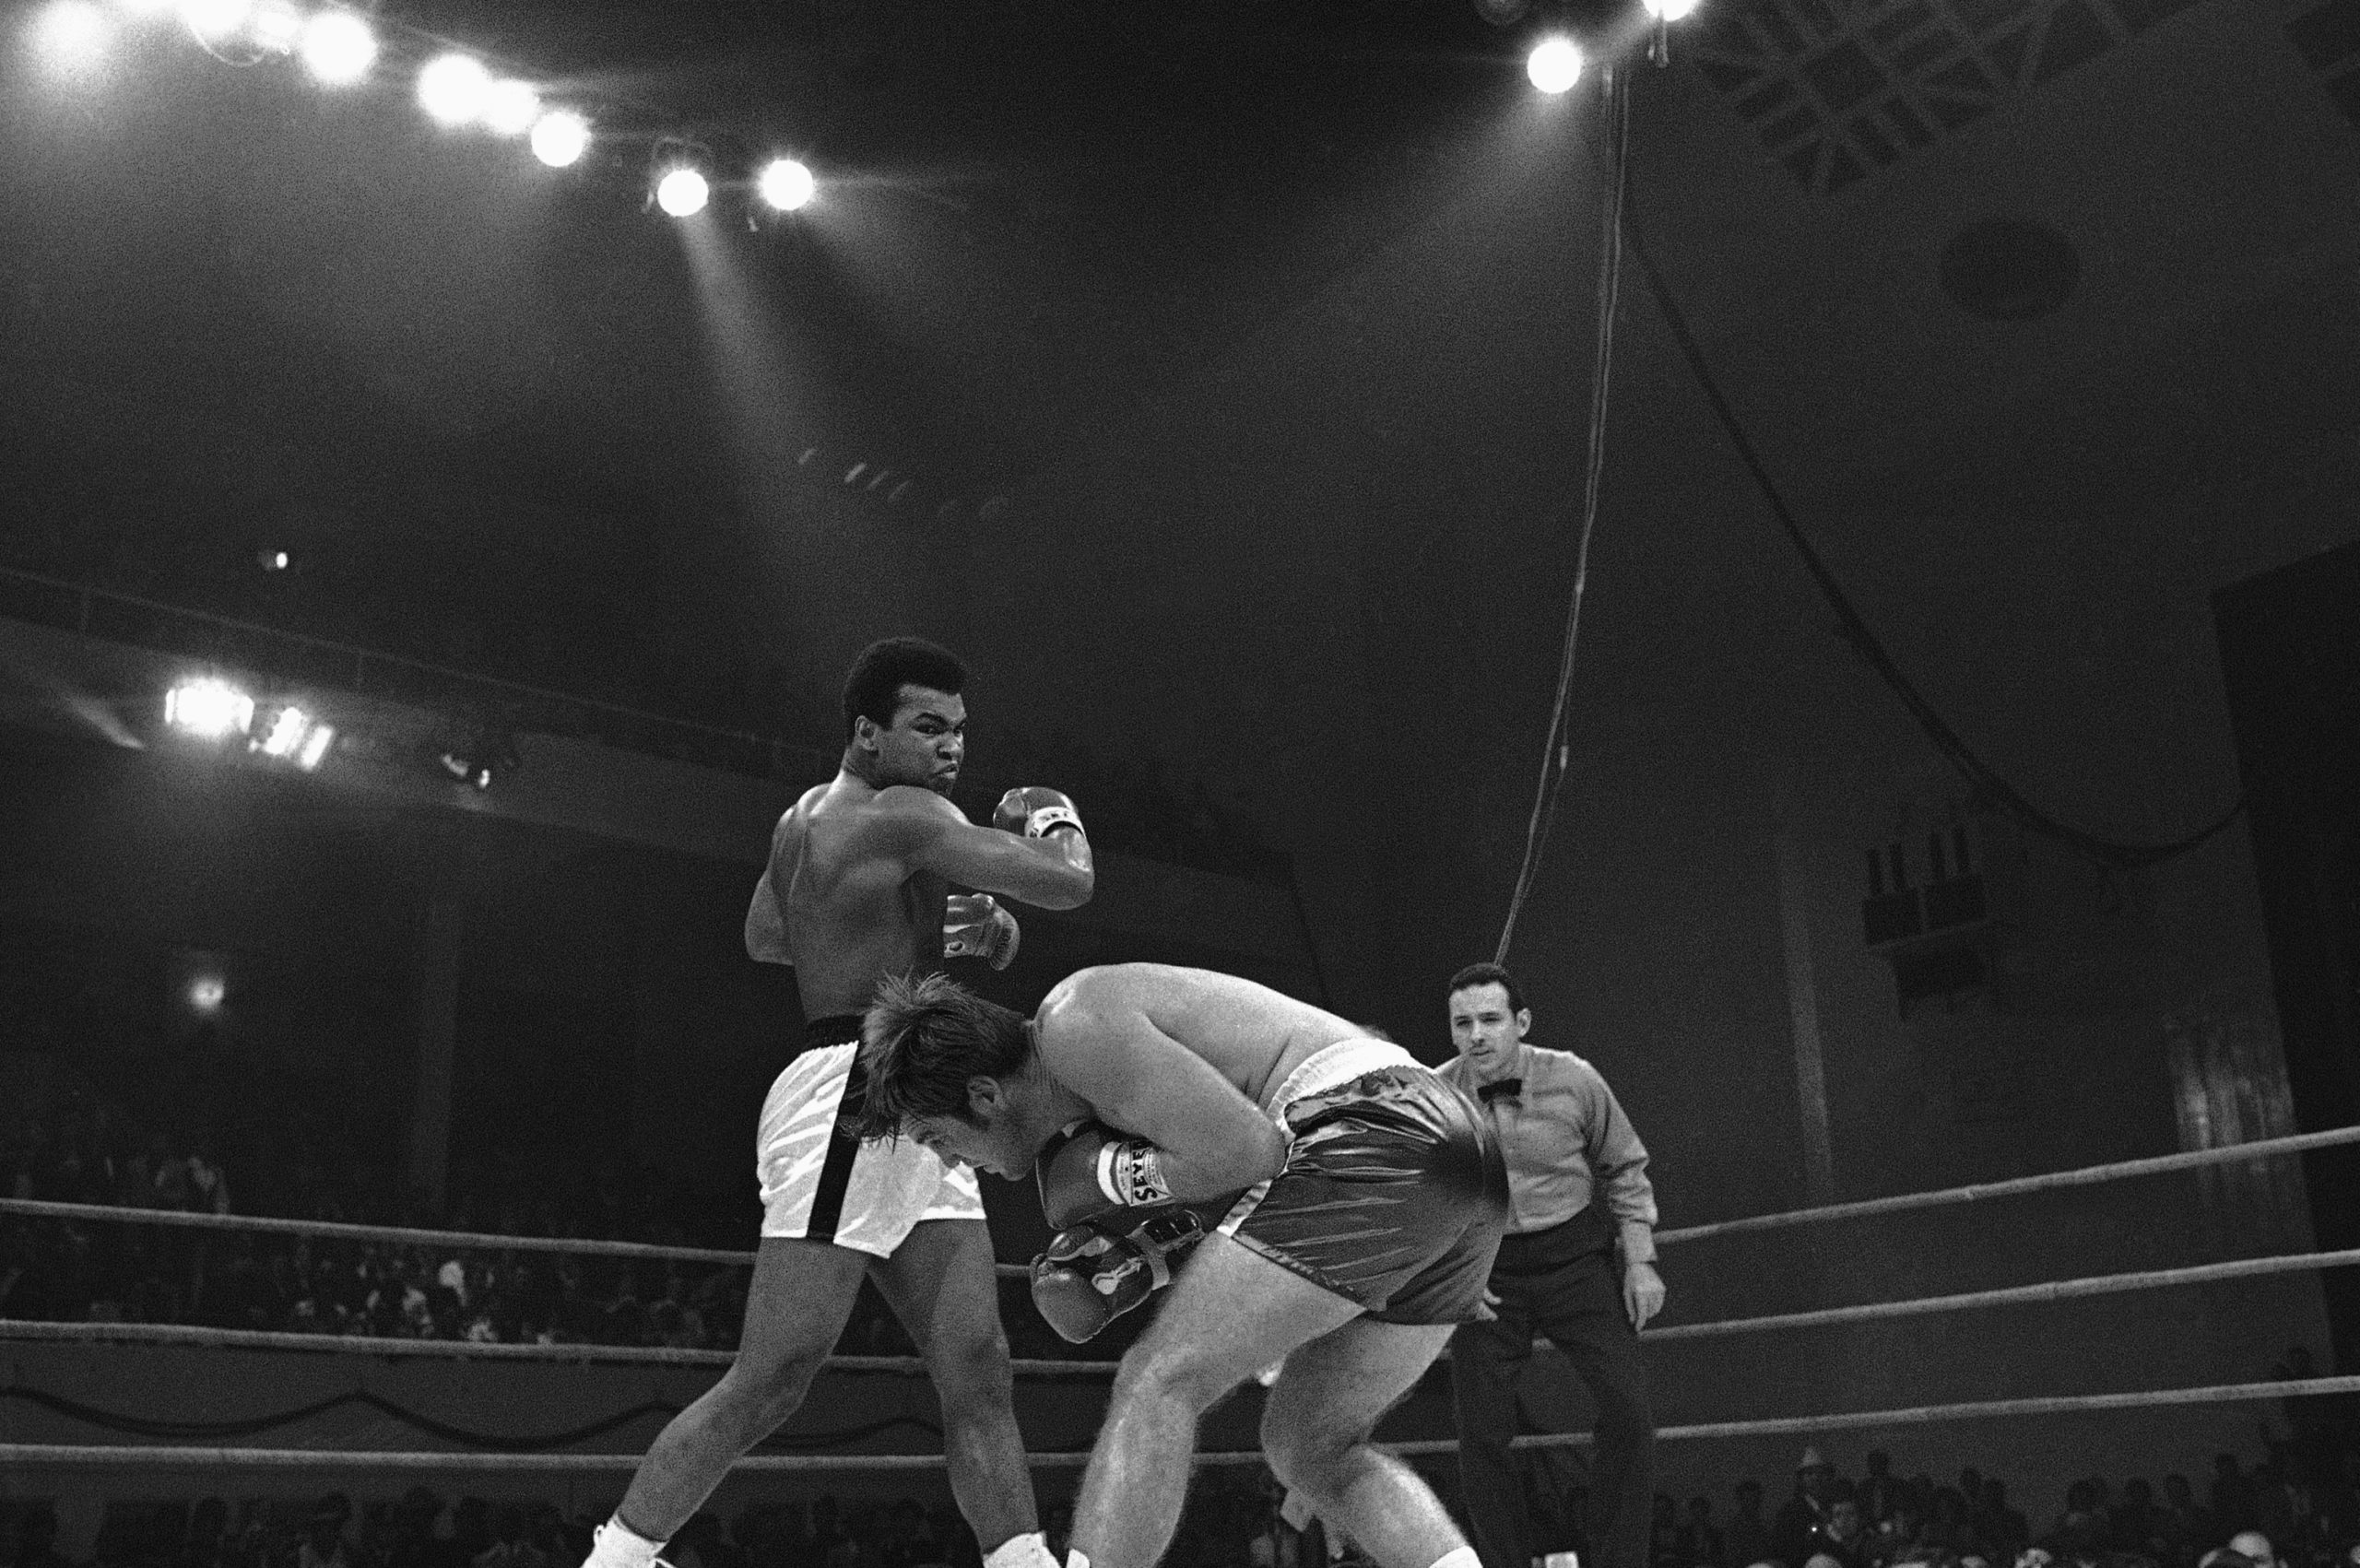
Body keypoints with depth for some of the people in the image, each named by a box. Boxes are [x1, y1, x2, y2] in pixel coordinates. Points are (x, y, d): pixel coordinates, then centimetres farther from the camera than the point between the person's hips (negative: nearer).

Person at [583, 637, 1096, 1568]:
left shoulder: (808, 815, 16)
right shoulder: (903, 815, -11)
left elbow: (763, 937, 30)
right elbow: (1067, 883, -15)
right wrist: (1049, 820, 10)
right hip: (854, 1099, -10)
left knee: (977, 1375, 3)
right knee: (767, 1384, -8)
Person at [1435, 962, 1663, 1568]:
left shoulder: (1574, 1080, -11)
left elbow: (1624, 1169, 4)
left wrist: (1640, 1261, -1)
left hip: (1576, 1251, 0)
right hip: (1484, 1269, 0)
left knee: (1626, 1405, -12)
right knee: (1482, 1432, -6)